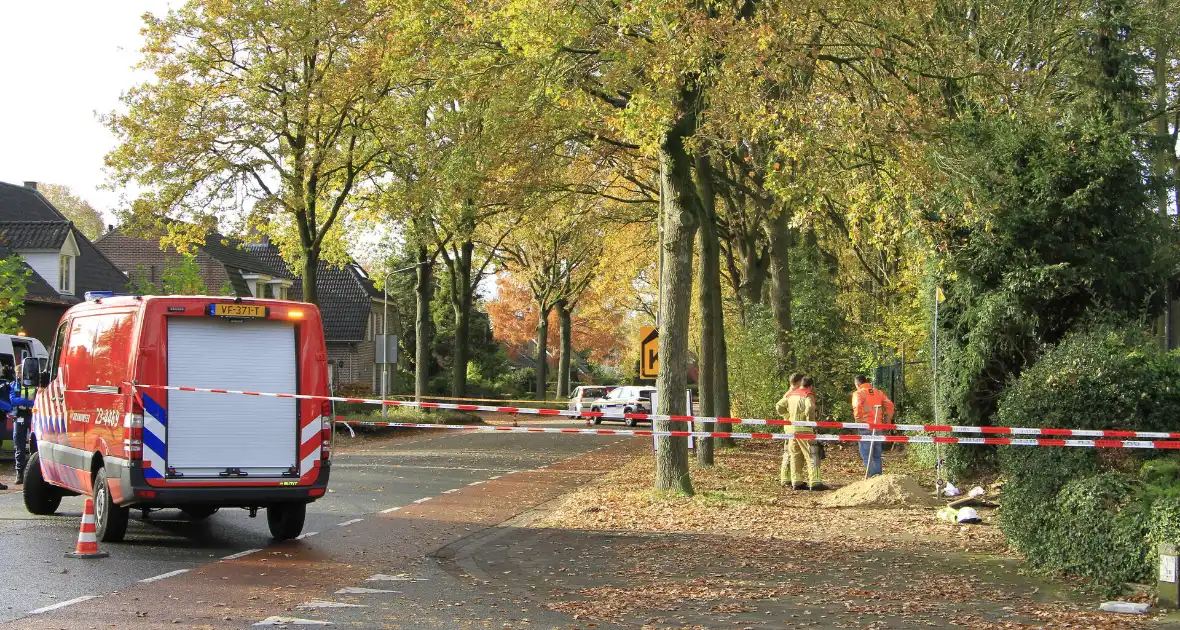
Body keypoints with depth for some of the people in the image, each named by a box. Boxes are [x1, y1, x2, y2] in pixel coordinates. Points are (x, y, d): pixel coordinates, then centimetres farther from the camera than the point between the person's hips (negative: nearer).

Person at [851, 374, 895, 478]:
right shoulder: (878, 392, 14)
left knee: (866, 454, -4)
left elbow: (857, 407, -21)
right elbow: (889, 405, 7)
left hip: (866, 427, -6)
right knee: (876, 455, 13)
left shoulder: (858, 393, -3)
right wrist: (887, 421, 12)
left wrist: (858, 421, -12)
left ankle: (871, 476, -16)